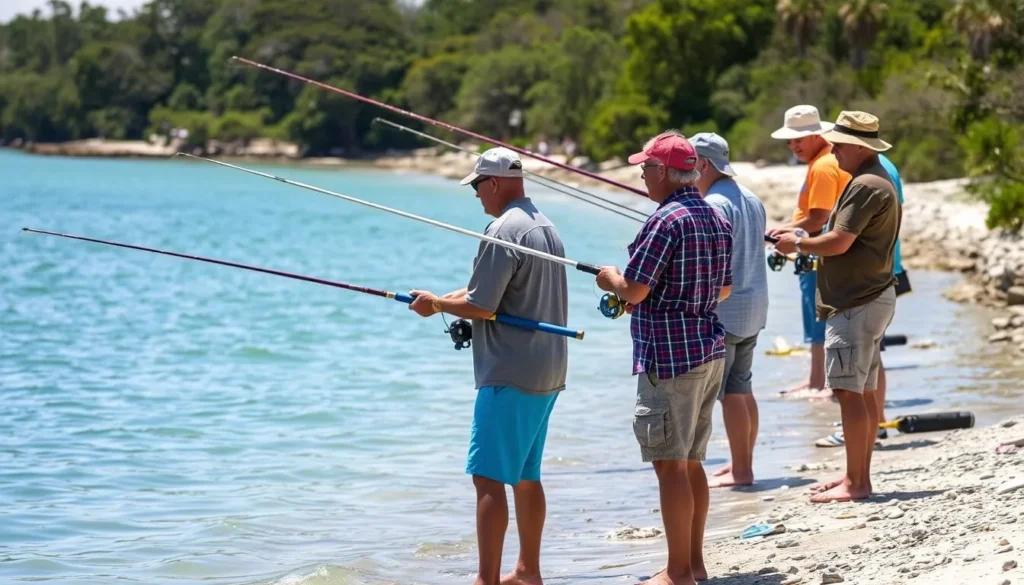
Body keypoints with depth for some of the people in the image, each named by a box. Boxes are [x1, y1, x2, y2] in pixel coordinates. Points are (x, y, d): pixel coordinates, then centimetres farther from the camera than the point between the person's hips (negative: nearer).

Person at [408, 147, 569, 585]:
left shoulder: (504, 230, -15)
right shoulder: (546, 227, 15)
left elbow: (481, 306, -17)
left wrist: (436, 303, 0)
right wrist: (448, 301, 15)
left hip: (510, 375, -10)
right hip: (547, 373, 10)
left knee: (489, 477, -9)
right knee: (525, 476, 17)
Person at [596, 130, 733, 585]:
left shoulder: (666, 220, -16)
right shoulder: (717, 219, 12)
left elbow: (634, 291, -18)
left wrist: (610, 279, 2)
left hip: (670, 356, -9)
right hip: (712, 351, 9)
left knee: (670, 464, -4)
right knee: (691, 461, 14)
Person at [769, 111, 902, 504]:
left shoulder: (866, 186, -17)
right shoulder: (875, 180, 18)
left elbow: (839, 242, -22)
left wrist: (798, 244, -6)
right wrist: (799, 238, 14)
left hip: (857, 304, -11)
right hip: (866, 298, 11)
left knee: (849, 390, -10)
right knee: (863, 391, 12)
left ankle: (855, 483, -9)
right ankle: (858, 477, 17)